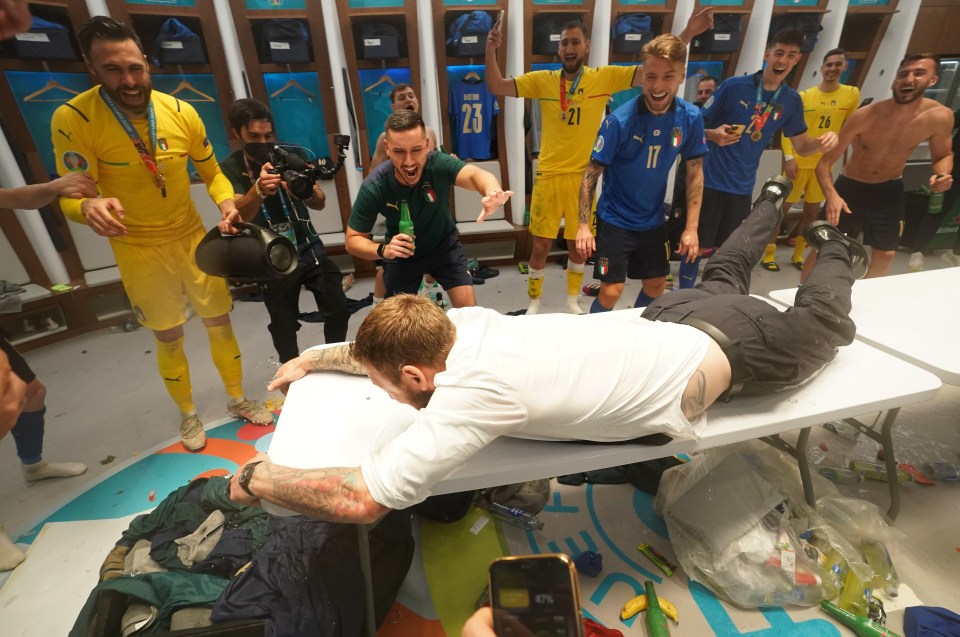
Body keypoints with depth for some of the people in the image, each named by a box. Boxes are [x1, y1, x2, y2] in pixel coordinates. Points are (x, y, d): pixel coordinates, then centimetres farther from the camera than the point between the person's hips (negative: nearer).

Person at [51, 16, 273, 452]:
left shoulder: (182, 113, -7)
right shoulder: (72, 119, -16)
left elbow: (212, 173, 2)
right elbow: (70, 196, -16)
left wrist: (226, 202, -19)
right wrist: (89, 207, -40)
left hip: (193, 238, 3)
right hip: (139, 252, -2)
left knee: (219, 323, 12)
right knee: (169, 339, 11)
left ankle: (237, 400, 34)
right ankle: (188, 414, 34)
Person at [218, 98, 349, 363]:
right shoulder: (230, 169, -6)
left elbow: (320, 204, -10)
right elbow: (239, 216, -23)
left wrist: (309, 191, -35)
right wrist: (258, 190, -45)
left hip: (310, 250, 1)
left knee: (339, 309, -8)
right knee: (284, 327, 7)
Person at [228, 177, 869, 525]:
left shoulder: (474, 392, -39)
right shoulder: (464, 321, -17)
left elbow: (360, 499, -33)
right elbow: (384, 346, 5)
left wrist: (256, 477, -18)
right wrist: (313, 358, 8)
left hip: (722, 352, -4)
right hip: (679, 318, 5)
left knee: (819, 329, 27)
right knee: (720, 280, 37)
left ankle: (835, 251, 49)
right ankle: (774, 201, 57)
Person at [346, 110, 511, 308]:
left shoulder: (438, 164, -30)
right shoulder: (373, 187, -27)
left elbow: (475, 175, -50)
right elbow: (353, 240, -20)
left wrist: (492, 192, -74)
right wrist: (383, 250, -41)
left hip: (444, 244, 0)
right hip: (401, 254, 0)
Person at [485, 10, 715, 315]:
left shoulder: (605, 77, 2)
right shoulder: (542, 80, 1)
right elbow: (496, 87, -1)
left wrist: (687, 34, -9)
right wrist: (491, 50, -14)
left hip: (583, 177, 1)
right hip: (548, 176, -1)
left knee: (578, 244, 12)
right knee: (541, 245, 3)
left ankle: (572, 300, 32)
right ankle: (534, 302, 22)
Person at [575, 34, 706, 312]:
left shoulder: (691, 117, -7)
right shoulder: (620, 120, -20)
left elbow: (695, 172, 1)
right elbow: (592, 174, -15)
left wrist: (691, 227, -3)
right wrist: (584, 225, -21)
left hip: (653, 220, 5)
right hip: (615, 219, -5)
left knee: (656, 286, 15)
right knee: (612, 291, -6)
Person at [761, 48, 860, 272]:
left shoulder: (852, 94, 3)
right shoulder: (804, 96, -3)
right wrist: (788, 158, -14)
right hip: (798, 161, -3)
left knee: (812, 211, 9)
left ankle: (798, 254, 21)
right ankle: (769, 253, 5)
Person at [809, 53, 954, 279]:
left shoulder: (940, 117, -14)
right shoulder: (866, 116, -24)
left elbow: (943, 155, 4)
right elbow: (825, 163, -23)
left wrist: (943, 175, -20)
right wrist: (831, 195, -41)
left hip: (889, 191, 3)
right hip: (850, 187, -3)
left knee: (885, 255, 11)